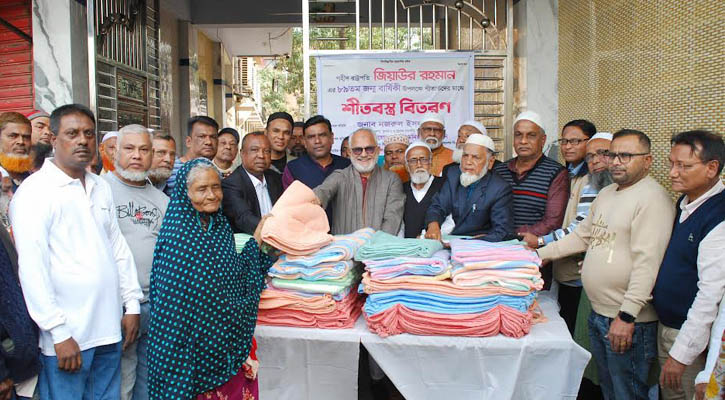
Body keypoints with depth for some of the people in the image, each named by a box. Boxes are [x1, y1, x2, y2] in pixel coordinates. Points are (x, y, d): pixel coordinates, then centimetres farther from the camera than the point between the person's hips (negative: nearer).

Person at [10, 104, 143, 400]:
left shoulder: (100, 187, 11)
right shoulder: (35, 191, -9)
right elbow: (32, 268, -14)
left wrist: (132, 304, 9)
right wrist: (59, 332, -15)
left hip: (109, 329, 6)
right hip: (66, 336, -6)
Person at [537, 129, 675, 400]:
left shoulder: (652, 198, -16)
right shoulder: (606, 194, 13)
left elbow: (647, 262, -22)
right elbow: (582, 236, 22)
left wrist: (627, 315, -25)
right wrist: (541, 254, 16)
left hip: (629, 322, -8)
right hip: (598, 313, 8)